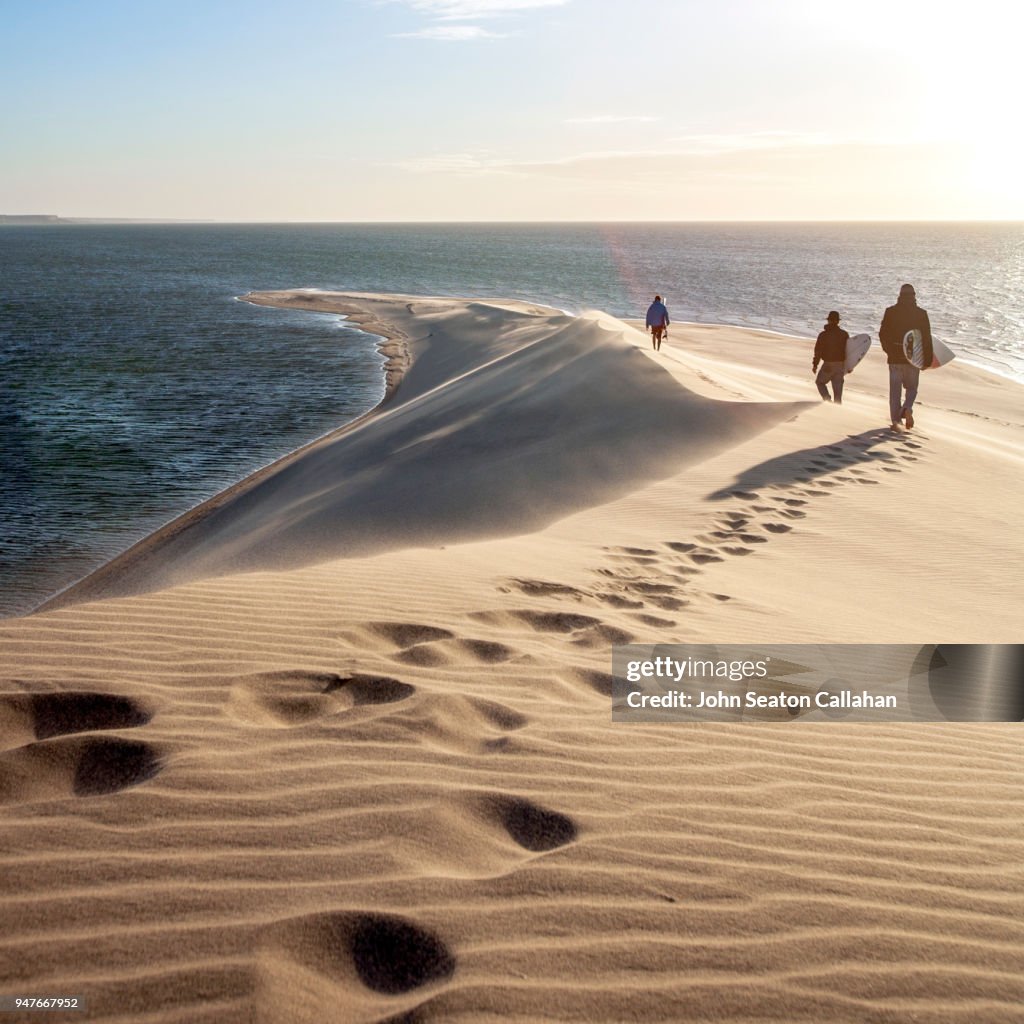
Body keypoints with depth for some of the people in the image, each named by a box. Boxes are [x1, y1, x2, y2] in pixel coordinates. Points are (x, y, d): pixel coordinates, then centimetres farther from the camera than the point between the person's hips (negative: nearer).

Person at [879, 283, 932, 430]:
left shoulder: (890, 312, -3)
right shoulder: (921, 313, -4)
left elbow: (882, 334, 1)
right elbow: (926, 337, -5)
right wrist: (928, 359, 2)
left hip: (895, 357, 0)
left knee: (895, 390, 7)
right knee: (911, 388, 14)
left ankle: (895, 421, 5)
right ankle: (907, 408, -14)